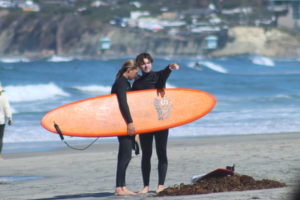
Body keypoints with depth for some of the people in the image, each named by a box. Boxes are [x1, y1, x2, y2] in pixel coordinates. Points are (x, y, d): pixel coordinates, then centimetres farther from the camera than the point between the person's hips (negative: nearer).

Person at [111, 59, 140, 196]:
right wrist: (130, 122, -26)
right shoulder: (121, 83, -13)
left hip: (126, 124, 10)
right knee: (125, 155, -11)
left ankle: (122, 187, 13)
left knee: (125, 156, 10)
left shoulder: (125, 83, 18)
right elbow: (123, 103, -22)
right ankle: (119, 188, -11)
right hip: (122, 123, -10)